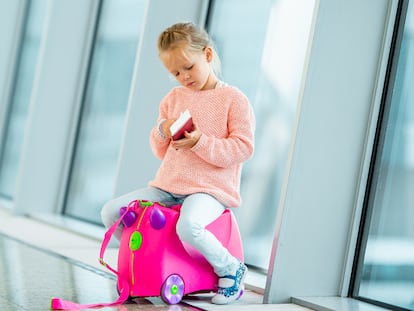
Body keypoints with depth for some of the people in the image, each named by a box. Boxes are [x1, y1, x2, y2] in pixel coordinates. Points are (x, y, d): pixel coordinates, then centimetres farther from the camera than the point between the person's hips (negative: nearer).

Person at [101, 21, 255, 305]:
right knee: (111, 211, -6)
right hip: (168, 185, 6)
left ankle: (232, 270, -10)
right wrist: (163, 131, -6)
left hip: (211, 188, -6)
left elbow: (243, 148, -12)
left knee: (188, 225, -37)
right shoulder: (173, 98, 13)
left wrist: (201, 142, -22)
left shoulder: (234, 99, -4)